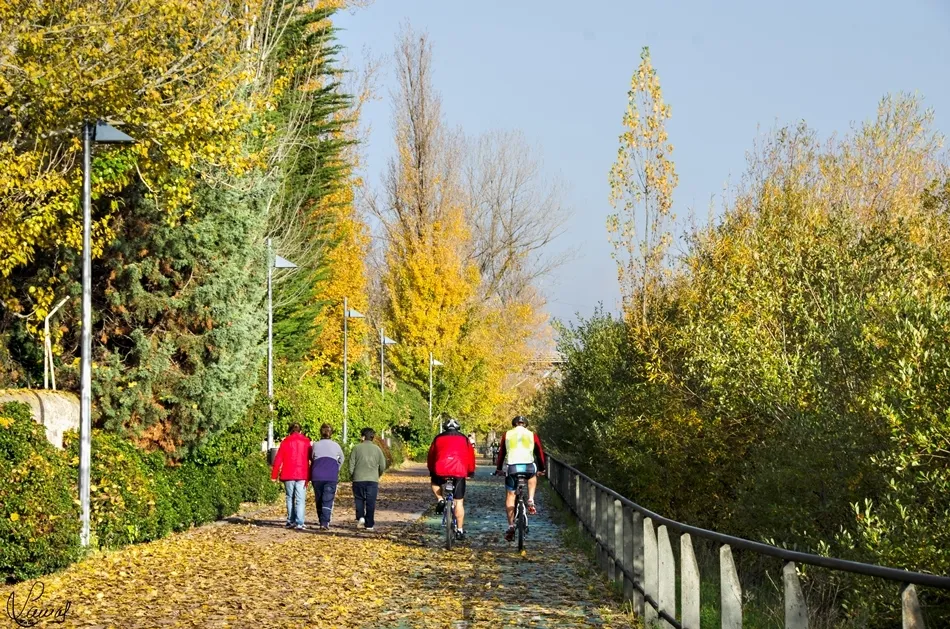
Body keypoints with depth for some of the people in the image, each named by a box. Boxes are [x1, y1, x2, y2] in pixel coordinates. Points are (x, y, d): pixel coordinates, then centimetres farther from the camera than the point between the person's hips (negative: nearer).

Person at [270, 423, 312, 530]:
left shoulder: (285, 442, 3)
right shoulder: (306, 442, 5)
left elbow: (278, 459, 1)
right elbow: (311, 459, 3)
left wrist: (274, 475, 4)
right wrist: (309, 476, 7)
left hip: (288, 475, 1)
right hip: (302, 475, -1)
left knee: (290, 498, 15)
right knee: (300, 499, -3)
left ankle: (291, 521, 14)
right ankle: (299, 523, -14)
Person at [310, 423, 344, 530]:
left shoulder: (315, 445, 4)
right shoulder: (336, 446, 7)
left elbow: (312, 458, 13)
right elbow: (341, 460, 21)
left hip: (317, 476, 1)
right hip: (332, 477, -1)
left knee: (319, 500, 12)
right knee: (328, 501, -4)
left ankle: (322, 522, 16)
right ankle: (325, 523, -17)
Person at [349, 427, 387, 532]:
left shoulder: (357, 448, 0)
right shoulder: (377, 449, 5)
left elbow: (351, 465, -1)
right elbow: (382, 466, 8)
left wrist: (352, 476, 15)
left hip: (358, 479, -1)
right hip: (372, 480, 1)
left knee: (359, 499, 13)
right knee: (370, 502, 4)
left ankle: (360, 517, -8)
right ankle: (369, 525, 4)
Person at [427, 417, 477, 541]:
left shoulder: (438, 438, 16)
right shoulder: (464, 439, 15)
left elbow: (431, 455, 20)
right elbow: (470, 456, 16)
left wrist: (431, 470, 33)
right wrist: (471, 471, 29)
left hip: (441, 470, 0)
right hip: (459, 471, 0)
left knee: (435, 482, 35)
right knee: (459, 502, 7)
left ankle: (440, 501, 10)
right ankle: (460, 530, 6)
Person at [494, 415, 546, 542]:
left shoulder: (507, 435, 14)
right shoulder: (532, 435, 14)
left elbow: (501, 453, 18)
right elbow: (540, 452, 20)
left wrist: (498, 468, 29)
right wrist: (541, 469, 32)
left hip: (512, 467, 0)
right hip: (529, 466, 1)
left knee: (510, 495, 10)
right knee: (532, 476, 35)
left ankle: (511, 526, 3)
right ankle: (531, 501, 14)